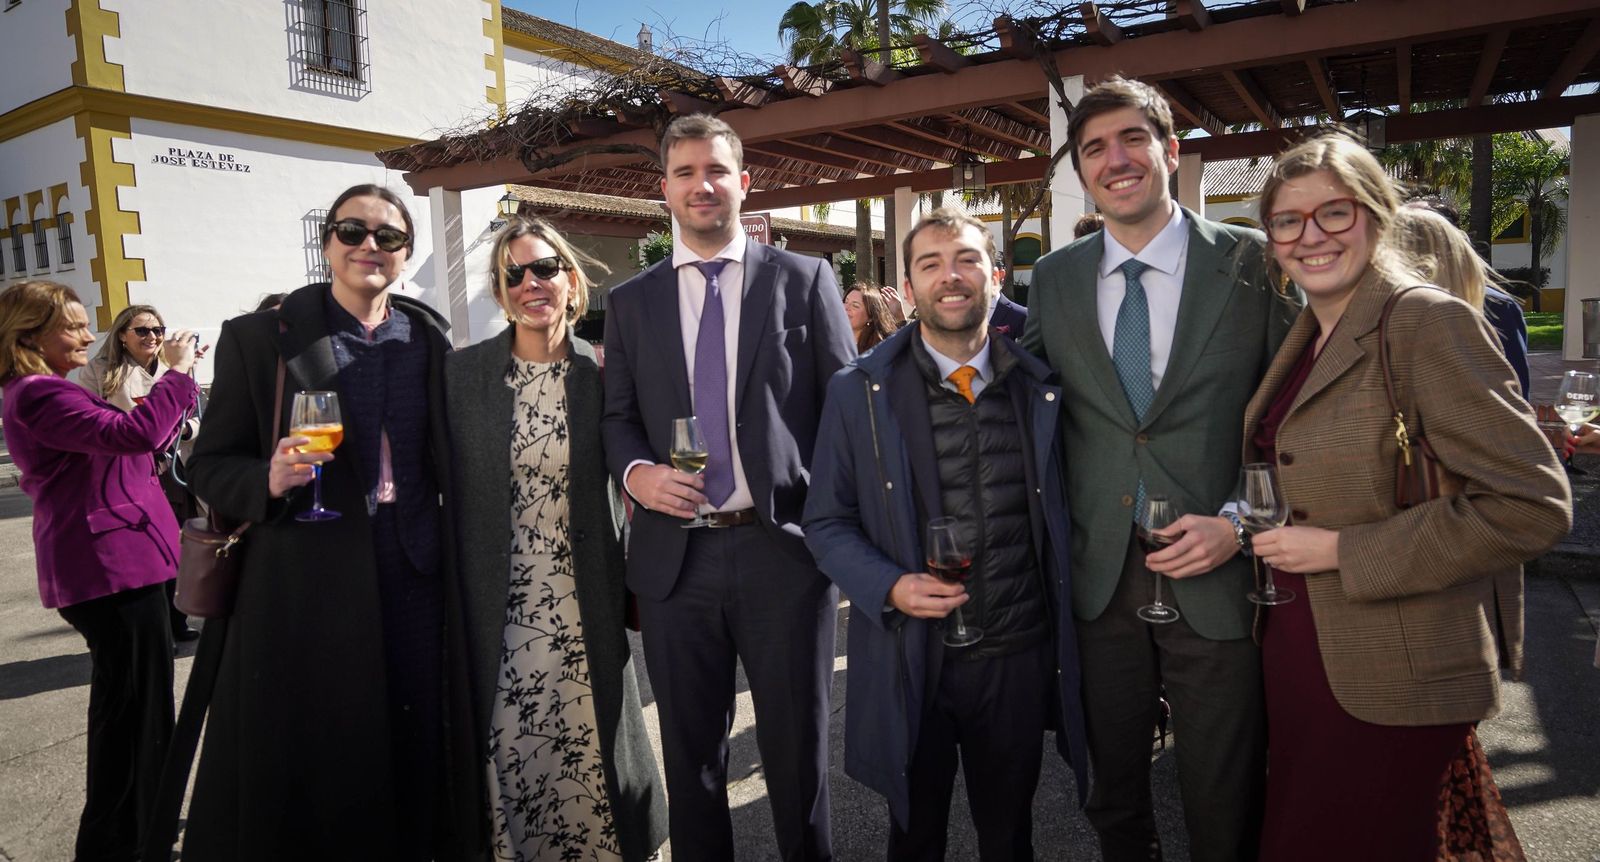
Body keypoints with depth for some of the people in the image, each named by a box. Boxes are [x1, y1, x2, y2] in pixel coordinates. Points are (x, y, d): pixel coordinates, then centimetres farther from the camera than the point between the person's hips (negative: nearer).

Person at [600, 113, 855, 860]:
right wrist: (635, 471, -11)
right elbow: (617, 418, 11)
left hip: (783, 548, -2)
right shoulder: (629, 301, 9)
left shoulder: (805, 280, 3)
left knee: (796, 748, 13)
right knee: (690, 752, 17)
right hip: (674, 555, 2)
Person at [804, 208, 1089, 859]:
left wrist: (1066, 642, -1)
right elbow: (827, 521, -2)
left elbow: (1060, 516, 6)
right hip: (909, 658, -1)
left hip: (1021, 657, 2)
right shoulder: (858, 391, -5)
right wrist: (889, 587, -18)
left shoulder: (1042, 389, 0)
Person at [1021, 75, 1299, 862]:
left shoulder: (1253, 262, -4)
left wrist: (1242, 523, -12)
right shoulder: (1054, 276, 4)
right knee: (1113, 798, 19)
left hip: (1219, 578, -2)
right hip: (1099, 581, 2)